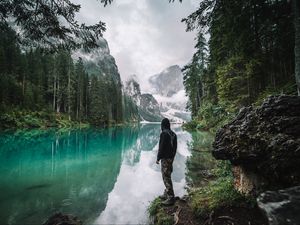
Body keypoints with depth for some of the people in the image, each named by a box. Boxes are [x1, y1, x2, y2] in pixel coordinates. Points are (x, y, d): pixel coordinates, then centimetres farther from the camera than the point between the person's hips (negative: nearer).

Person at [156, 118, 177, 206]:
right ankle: (166, 194, 31)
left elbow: (161, 147, -18)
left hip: (165, 158, -9)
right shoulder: (173, 134, 9)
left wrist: (158, 158, -8)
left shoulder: (164, 133, -17)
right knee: (167, 177, 19)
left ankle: (171, 198, 5)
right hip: (171, 158, 9)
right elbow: (175, 147, 14)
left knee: (166, 178, -2)